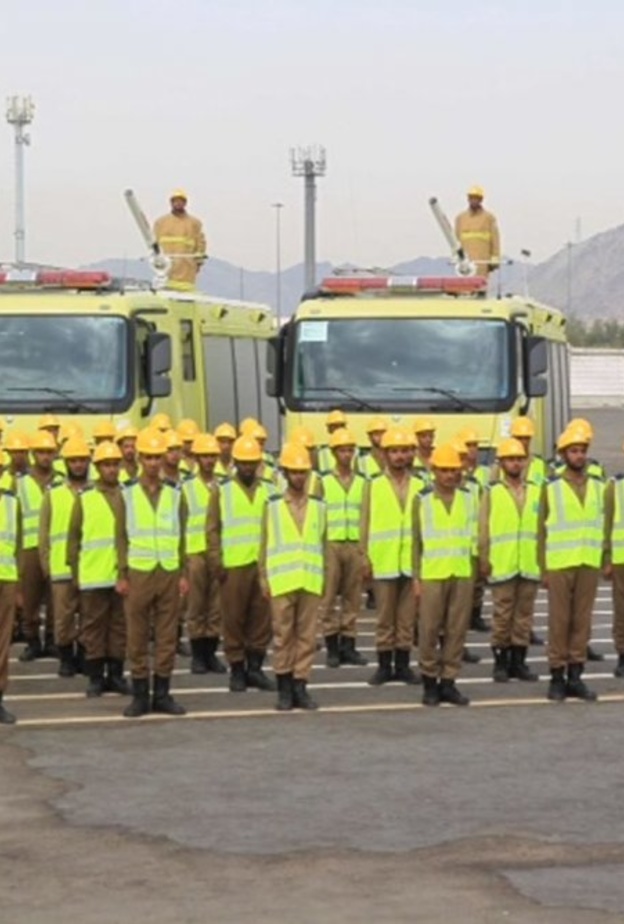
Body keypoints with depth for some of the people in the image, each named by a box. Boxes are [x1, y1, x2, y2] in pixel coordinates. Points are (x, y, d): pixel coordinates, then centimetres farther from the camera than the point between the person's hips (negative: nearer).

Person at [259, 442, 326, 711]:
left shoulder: (318, 506, 7)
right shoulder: (272, 505, 2)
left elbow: (324, 542, 11)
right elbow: (264, 543, 4)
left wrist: (326, 576, 7)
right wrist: (264, 578, 0)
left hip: (311, 582, 2)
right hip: (281, 582, -2)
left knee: (307, 636, 3)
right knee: (282, 635, 1)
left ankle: (300, 687, 9)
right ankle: (284, 689, 9)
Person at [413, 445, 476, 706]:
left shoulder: (468, 498, 8)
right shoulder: (422, 500, 1)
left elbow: (473, 535, 13)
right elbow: (415, 541, 2)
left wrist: (475, 567, 9)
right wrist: (416, 578, -2)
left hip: (462, 574, 2)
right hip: (432, 574, -2)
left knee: (457, 630, 2)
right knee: (429, 630, -2)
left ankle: (448, 682, 10)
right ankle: (430, 682, 9)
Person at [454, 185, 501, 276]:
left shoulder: (489, 218, 5)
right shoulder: (460, 218, 13)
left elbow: (495, 240, 2)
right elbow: (456, 240, 13)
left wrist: (495, 261, -5)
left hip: (482, 261, -2)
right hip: (465, 261, 2)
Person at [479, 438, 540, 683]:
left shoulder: (536, 491, 9)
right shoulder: (492, 493, 1)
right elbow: (483, 530, 0)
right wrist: (484, 560, -6)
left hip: (530, 566, 3)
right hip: (502, 566, -3)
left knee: (524, 614, 6)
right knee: (502, 616, 1)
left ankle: (518, 661, 13)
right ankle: (501, 663, 9)